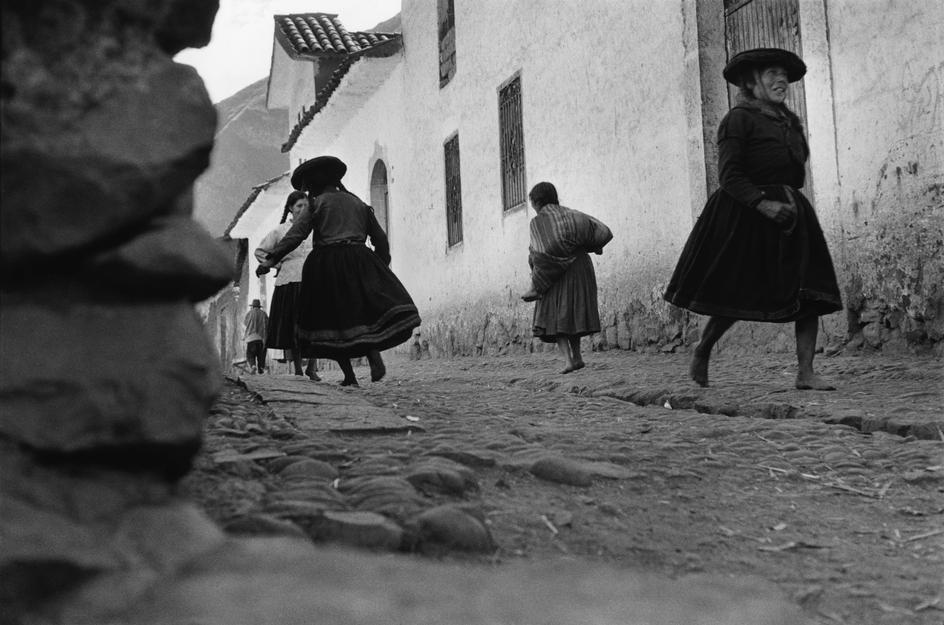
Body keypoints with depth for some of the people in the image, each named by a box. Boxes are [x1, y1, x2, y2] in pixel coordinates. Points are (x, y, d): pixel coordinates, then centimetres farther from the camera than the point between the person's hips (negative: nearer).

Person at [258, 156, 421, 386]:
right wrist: (382, 264, 30)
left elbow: (296, 234, -6)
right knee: (365, 310, 7)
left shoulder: (317, 203, 6)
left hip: (326, 266, -2)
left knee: (332, 318, 5)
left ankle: (349, 376, 1)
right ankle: (374, 357, -23)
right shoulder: (358, 203, 18)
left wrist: (272, 258, -7)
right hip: (358, 261, 3)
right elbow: (380, 238, 19)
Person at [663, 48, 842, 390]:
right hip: (744, 217, -7)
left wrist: (788, 201, 15)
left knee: (809, 291, -4)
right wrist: (763, 203, -24)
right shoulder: (739, 119, -6)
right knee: (735, 297, -1)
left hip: (790, 213, 7)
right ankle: (701, 353, 22)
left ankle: (806, 372, -4)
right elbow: (729, 175, -15)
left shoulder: (790, 122, 17)